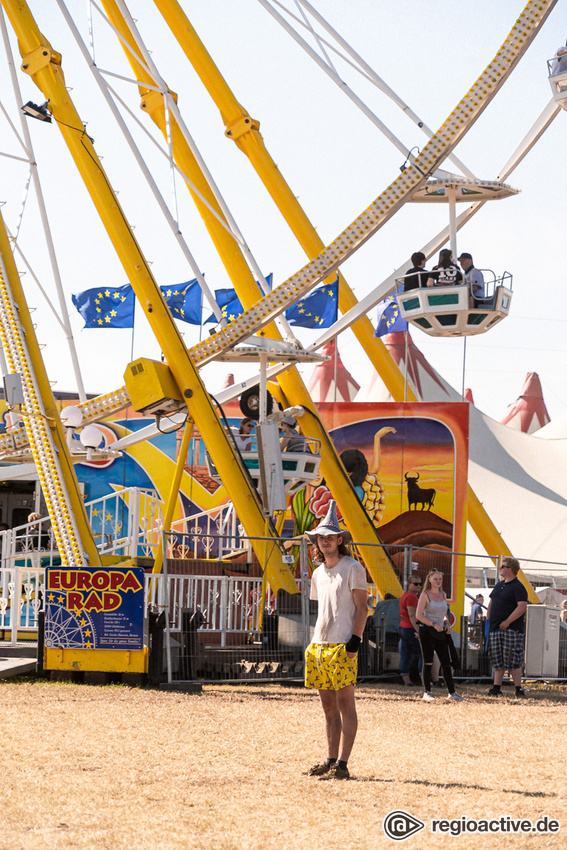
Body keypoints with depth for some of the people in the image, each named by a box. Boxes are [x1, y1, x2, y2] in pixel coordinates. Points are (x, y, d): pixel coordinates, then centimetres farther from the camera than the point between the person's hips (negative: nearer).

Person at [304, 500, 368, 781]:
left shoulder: (353, 568, -3)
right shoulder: (318, 573, 18)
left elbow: (361, 608, -7)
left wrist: (355, 641, -15)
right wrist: (315, 642, 16)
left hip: (343, 645, -7)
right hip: (319, 646, 7)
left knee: (345, 703, -8)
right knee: (328, 705, 9)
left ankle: (342, 765, -11)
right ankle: (330, 760, 13)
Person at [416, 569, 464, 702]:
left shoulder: (443, 595, 13)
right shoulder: (425, 595, -6)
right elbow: (419, 615, -11)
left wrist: (447, 623, 3)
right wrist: (434, 624, -18)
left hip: (441, 632, 5)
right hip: (427, 631, -5)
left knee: (447, 663, 4)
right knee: (428, 663, -2)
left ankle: (451, 692, 9)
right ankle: (427, 692, 4)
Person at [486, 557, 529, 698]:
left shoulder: (518, 587, -9)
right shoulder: (499, 585, 18)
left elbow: (522, 606, -20)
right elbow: (491, 602, 28)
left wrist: (507, 622, -20)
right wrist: (488, 618, 15)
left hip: (511, 628, -8)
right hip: (495, 628, 8)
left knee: (513, 660, -8)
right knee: (497, 659, 7)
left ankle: (518, 689, -4)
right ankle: (496, 687, 10)